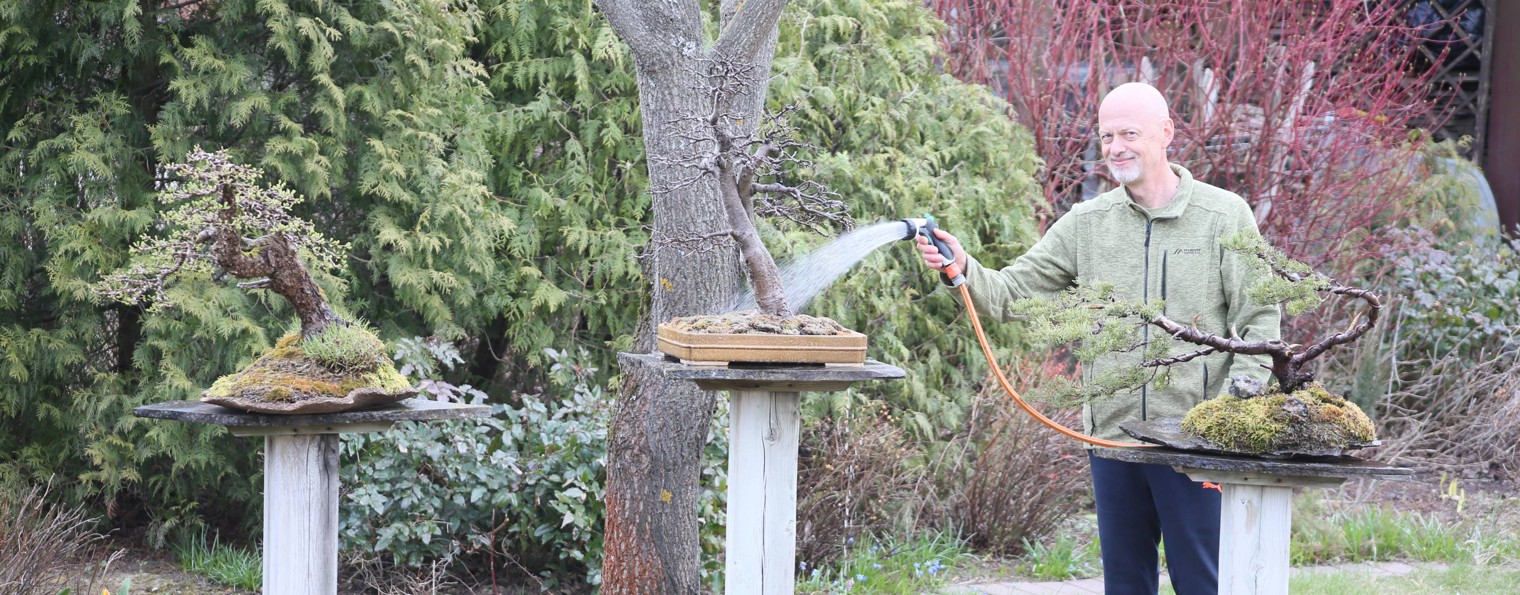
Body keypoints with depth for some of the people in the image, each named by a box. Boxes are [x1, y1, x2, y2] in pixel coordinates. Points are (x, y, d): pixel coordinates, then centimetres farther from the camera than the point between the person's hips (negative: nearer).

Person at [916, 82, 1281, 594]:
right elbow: (1011, 294, 5)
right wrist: (963, 269, -16)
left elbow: (1259, 322, -3)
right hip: (1111, 435, 4)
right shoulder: (1085, 223, 8)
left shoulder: (1224, 216, -1)